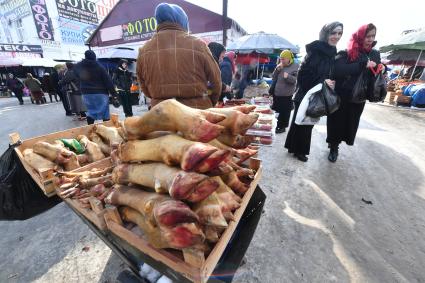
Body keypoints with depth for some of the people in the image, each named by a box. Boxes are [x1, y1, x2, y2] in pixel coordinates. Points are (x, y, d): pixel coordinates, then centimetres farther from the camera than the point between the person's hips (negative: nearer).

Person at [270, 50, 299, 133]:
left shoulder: (296, 67, -6)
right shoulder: (280, 66, 10)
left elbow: (297, 80, -14)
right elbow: (273, 77, 6)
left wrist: (288, 76, -31)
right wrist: (277, 69, -10)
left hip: (286, 95, -6)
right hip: (276, 93, 6)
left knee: (285, 112, 0)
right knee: (277, 110, 17)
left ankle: (282, 127, 13)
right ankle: (279, 125, 34)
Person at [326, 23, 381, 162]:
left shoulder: (375, 54, 9)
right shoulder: (346, 53, -7)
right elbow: (338, 70, -24)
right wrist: (363, 64, -25)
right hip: (341, 96, -5)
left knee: (351, 123, 9)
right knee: (337, 122, 1)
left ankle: (335, 145, 29)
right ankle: (333, 147, 21)